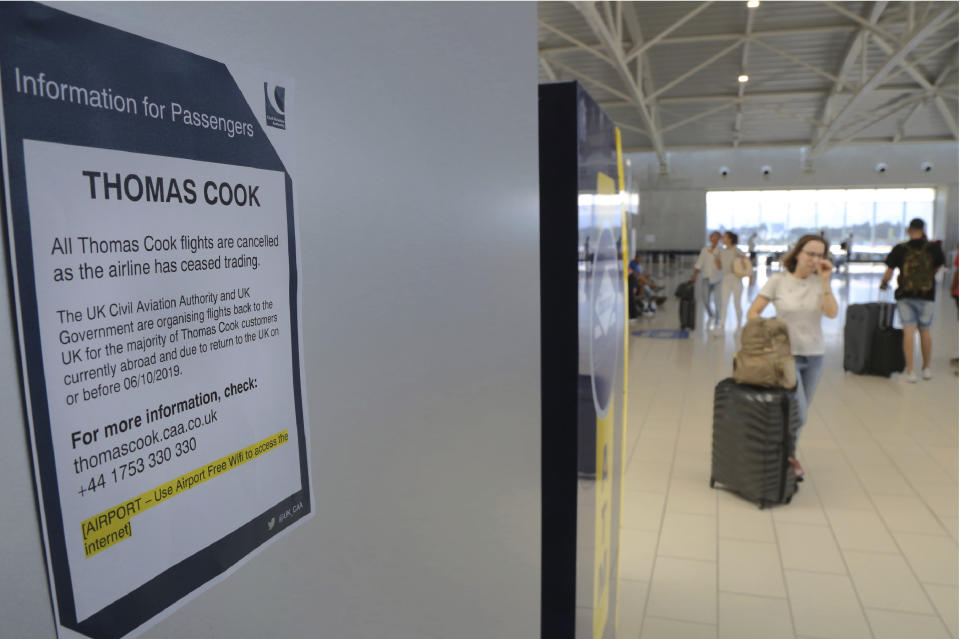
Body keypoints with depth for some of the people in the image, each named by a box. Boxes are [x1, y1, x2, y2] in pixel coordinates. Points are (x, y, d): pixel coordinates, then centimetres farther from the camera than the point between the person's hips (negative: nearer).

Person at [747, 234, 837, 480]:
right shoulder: (778, 281, -7)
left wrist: (825, 281, -18)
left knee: (800, 413, 13)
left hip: (814, 355, 4)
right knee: (798, 415, -10)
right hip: (787, 353, -4)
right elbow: (752, 313, -7)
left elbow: (832, 313, -15)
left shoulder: (820, 283, 1)